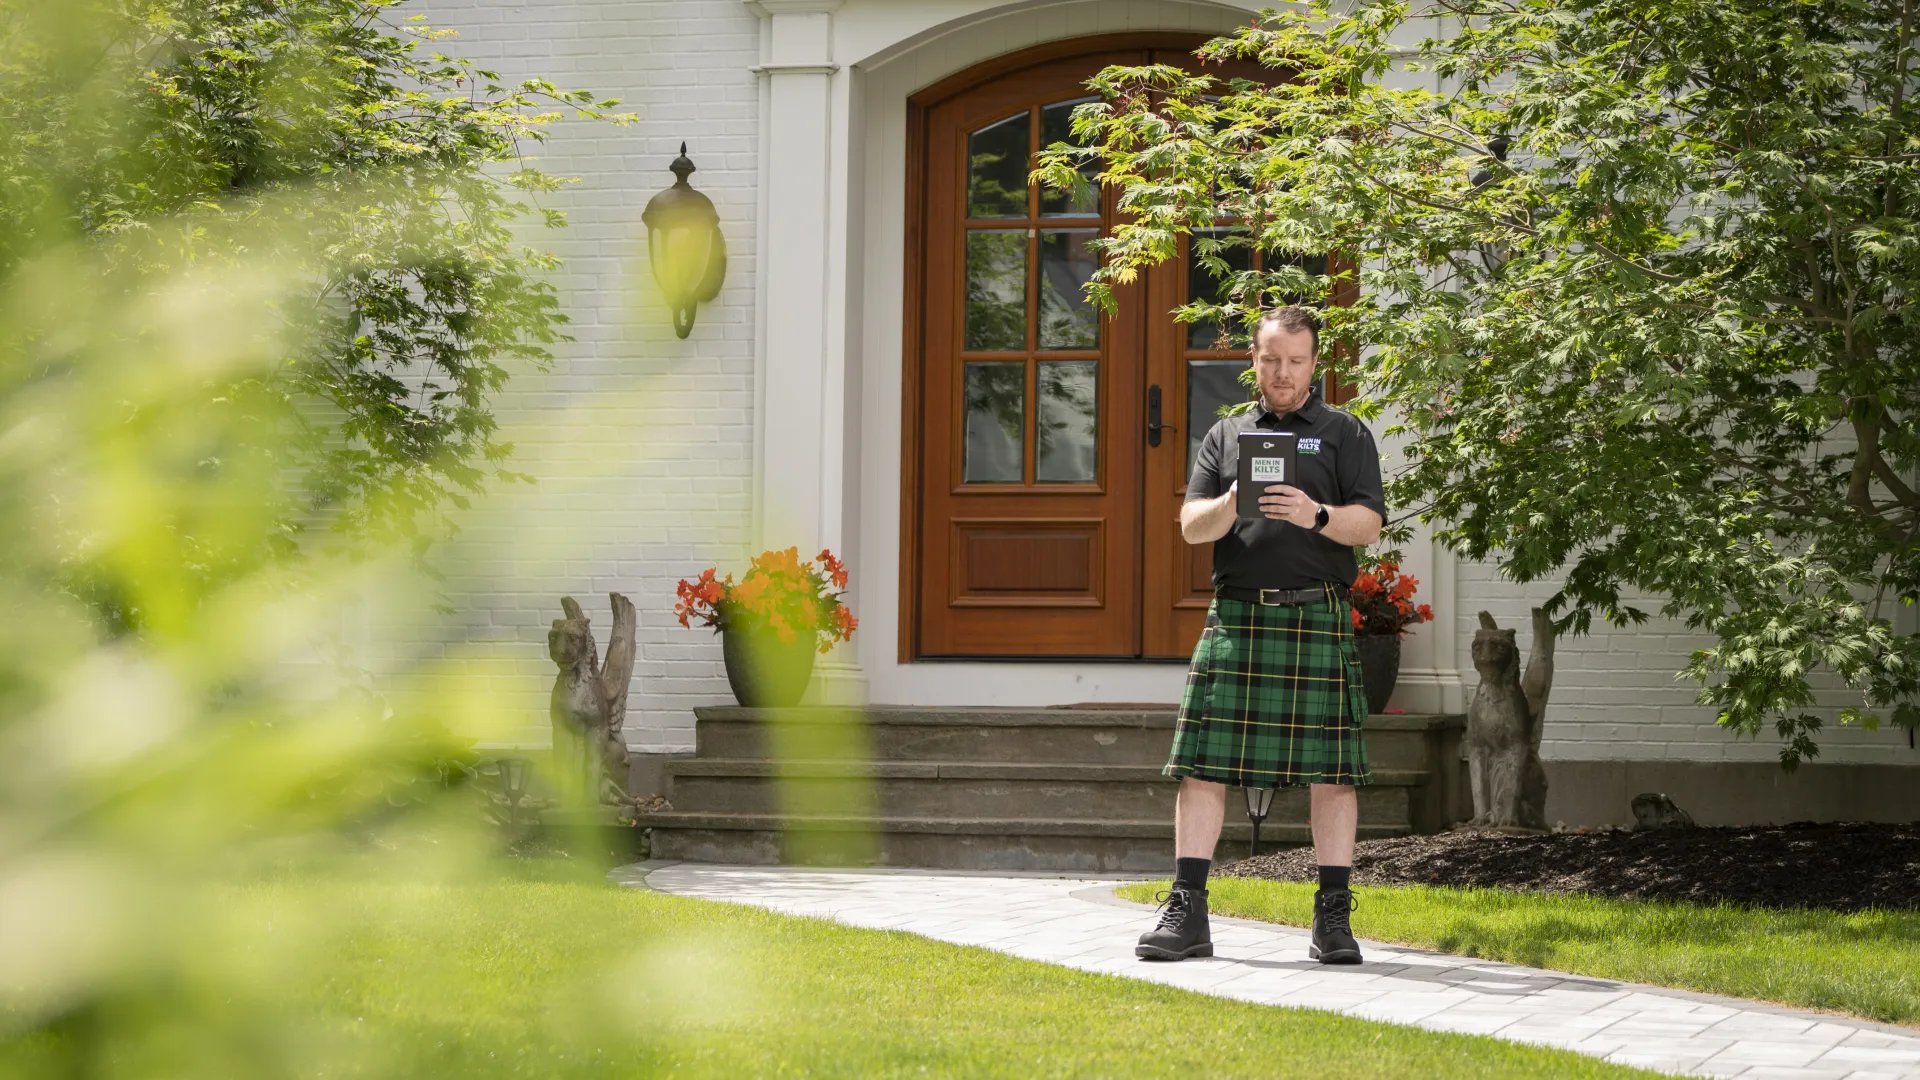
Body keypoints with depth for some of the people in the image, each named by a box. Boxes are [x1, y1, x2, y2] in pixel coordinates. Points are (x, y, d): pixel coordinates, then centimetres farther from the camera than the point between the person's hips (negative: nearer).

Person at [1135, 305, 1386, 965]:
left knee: (1331, 768, -4)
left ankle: (1333, 918, 1)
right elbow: (1191, 525, 9)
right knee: (1202, 763, -4)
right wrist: (1232, 503, -12)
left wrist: (1315, 515, -17)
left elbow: (1369, 524, 2)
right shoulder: (1226, 435, 18)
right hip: (1235, 615, 2)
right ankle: (1187, 914, -1)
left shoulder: (1344, 434, 12)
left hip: (1318, 618, -2)